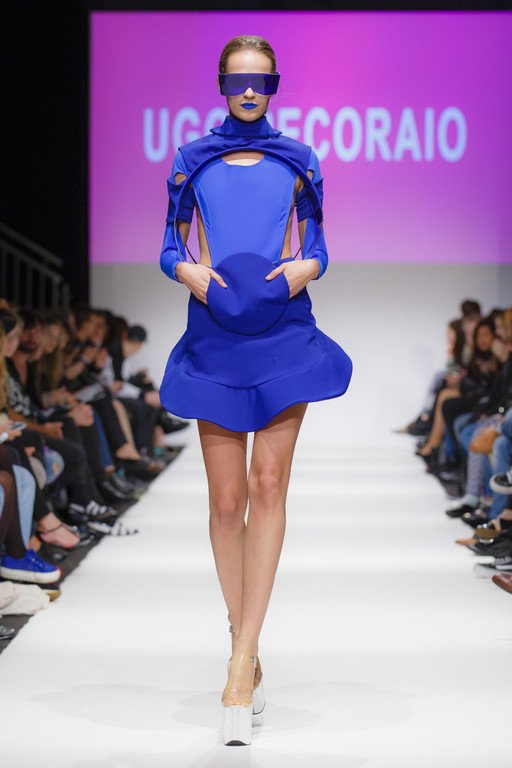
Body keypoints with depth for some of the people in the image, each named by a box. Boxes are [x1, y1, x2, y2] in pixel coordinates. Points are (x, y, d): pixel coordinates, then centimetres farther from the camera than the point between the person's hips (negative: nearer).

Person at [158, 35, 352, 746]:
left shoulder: (297, 161, 11)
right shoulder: (192, 161, 12)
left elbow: (318, 250, 11)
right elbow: (170, 247, 10)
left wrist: (301, 270, -11)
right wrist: (190, 272, -11)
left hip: (283, 332, 0)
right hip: (215, 334, 1)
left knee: (268, 483, -11)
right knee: (227, 498, -1)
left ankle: (240, 661, -11)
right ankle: (248, 653, 14)